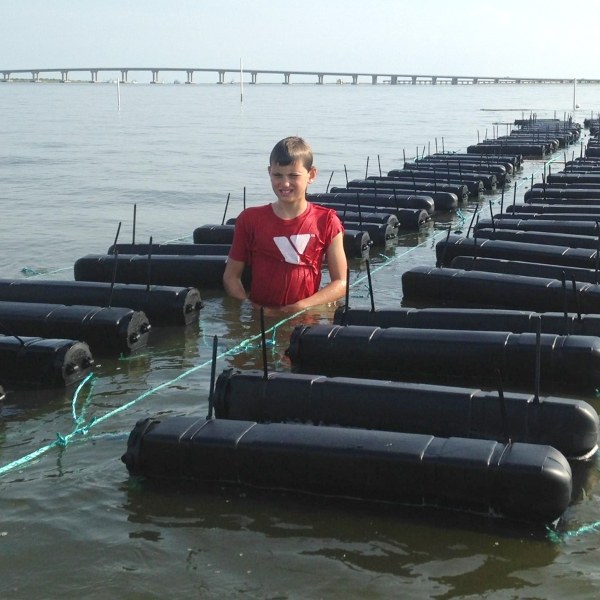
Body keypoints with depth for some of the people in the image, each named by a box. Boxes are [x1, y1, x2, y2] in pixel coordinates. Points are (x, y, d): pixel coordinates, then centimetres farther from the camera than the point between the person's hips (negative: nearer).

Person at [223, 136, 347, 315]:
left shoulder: (326, 222, 2)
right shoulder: (250, 219, 5)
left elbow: (341, 282, 2)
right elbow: (231, 276, 8)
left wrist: (301, 307, -10)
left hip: (306, 317, -1)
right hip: (259, 315, 1)